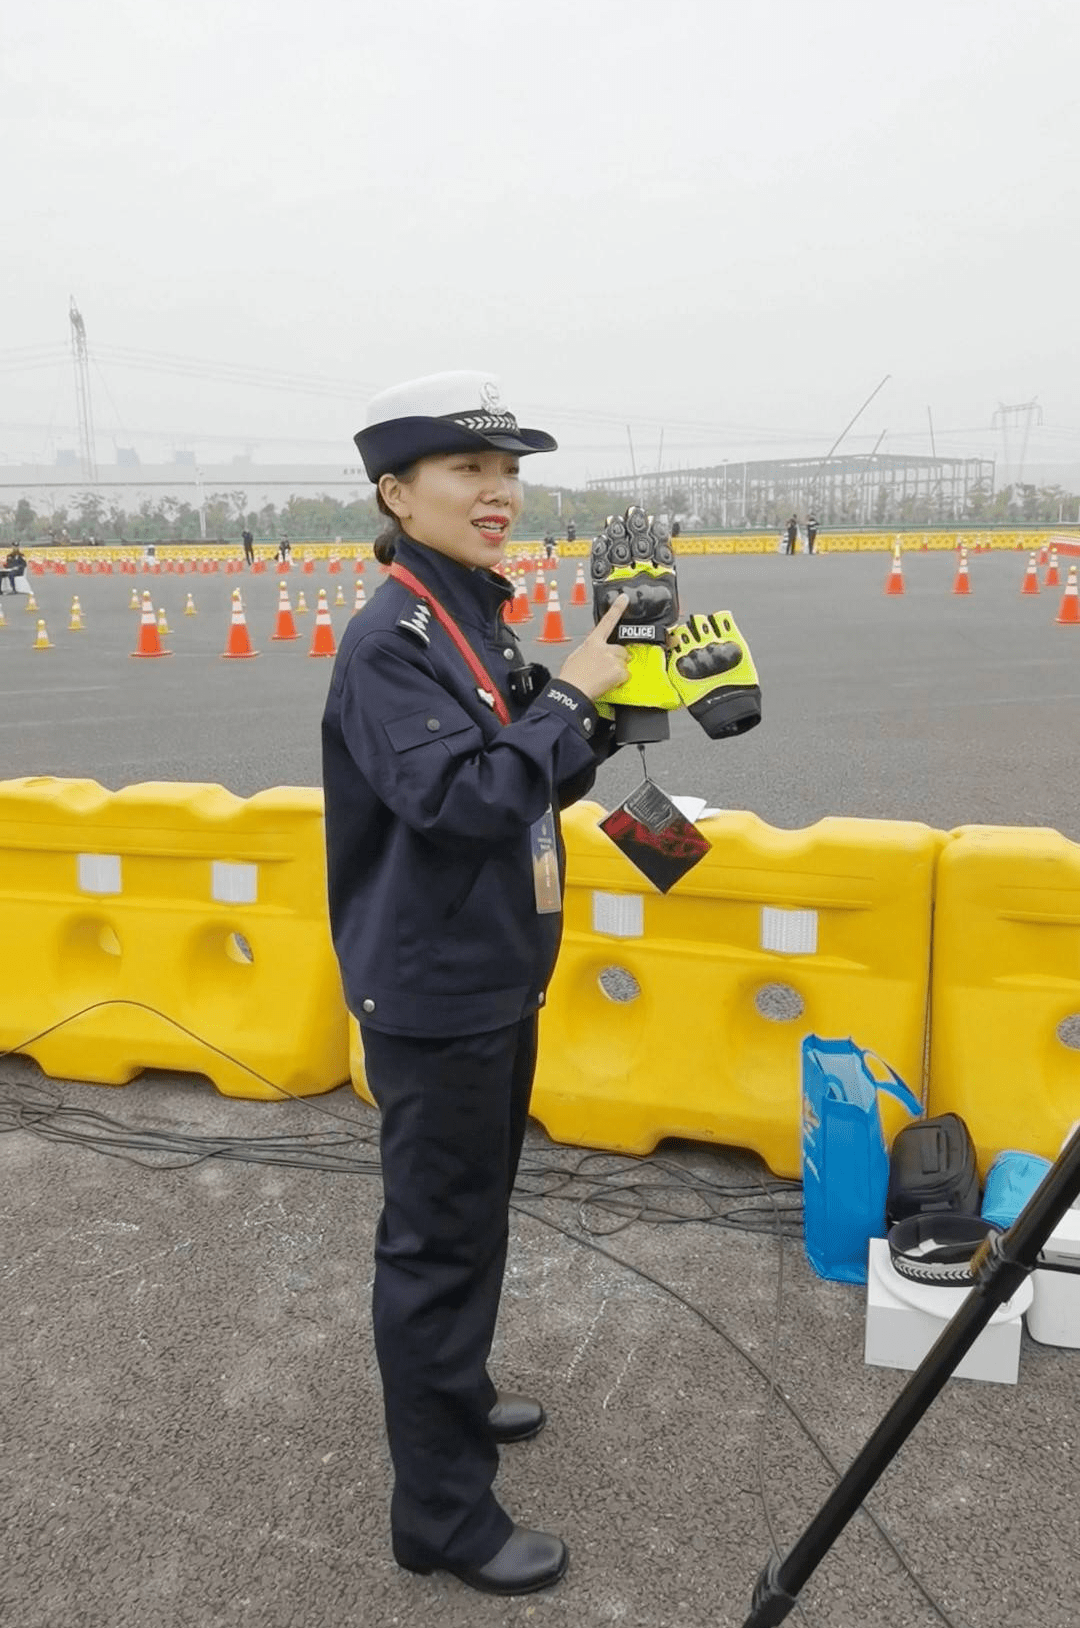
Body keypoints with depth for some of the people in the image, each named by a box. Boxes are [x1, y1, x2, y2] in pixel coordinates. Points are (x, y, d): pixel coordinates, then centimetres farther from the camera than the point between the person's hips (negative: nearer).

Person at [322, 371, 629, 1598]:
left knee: (475, 1215, 23)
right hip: (434, 999, -9)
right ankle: (441, 1512, 17)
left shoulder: (480, 624, 8)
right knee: (439, 1242, 2)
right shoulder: (387, 641, -19)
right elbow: (457, 795, -30)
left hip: (495, 982, 9)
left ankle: (453, 1393, 44)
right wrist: (566, 693, -21)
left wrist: (598, 715, -2)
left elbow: (534, 788, 13)